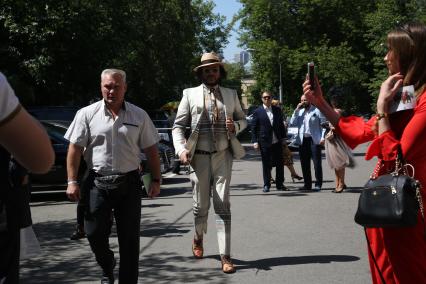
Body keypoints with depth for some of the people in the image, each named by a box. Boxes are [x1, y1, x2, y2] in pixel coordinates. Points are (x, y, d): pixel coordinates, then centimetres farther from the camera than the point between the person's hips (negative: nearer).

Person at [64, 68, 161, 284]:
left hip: (129, 183, 1)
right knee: (94, 233, 2)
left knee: (130, 238, 3)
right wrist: (72, 181, -5)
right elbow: (75, 149, 1)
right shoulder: (87, 114, 1)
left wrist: (156, 180, 5)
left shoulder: (139, 116, 5)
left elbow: (151, 150, 9)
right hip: (98, 183, 0)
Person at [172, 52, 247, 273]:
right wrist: (181, 149, -13)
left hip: (223, 155, 1)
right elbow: (178, 126, 3)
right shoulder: (190, 94, 4)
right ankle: (198, 238, 38)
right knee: (200, 204, 8)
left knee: (223, 205, -4)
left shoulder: (231, 94, 10)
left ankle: (225, 256, -3)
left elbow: (243, 119, 19)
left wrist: (235, 126, -4)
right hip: (199, 156, -1)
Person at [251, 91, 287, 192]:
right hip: (265, 142, -3)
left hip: (277, 142, 3)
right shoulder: (257, 112, -1)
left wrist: (283, 138, 8)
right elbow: (253, 128, -1)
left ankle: (280, 184, 16)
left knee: (280, 163, 5)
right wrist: (255, 141, -8)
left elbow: (281, 125, 13)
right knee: (266, 165, 3)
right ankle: (266, 185, 13)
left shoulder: (277, 110, 9)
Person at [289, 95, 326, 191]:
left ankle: (318, 184, 2)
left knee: (317, 163, -3)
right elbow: (292, 123, 4)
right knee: (304, 164, 7)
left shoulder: (317, 110, 1)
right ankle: (307, 184, 14)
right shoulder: (299, 111, 15)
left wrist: (322, 138, -11)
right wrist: (296, 110, -2)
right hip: (302, 140, 5)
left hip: (314, 140, -5)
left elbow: (323, 124, -2)